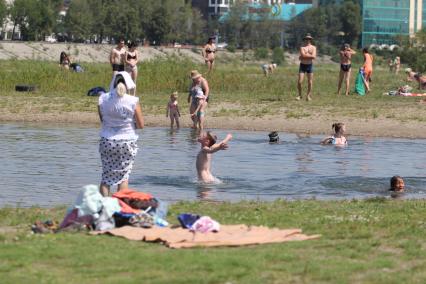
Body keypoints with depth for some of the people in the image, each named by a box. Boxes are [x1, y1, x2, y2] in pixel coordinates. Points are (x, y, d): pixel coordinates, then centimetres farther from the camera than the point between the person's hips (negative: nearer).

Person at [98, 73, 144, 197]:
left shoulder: (103, 99, -4)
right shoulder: (133, 101, -11)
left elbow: (102, 120, 7)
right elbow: (141, 125, -6)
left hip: (107, 141, 2)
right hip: (127, 142, -2)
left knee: (106, 176, 9)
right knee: (123, 177, 8)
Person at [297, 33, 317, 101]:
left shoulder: (313, 47, 5)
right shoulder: (302, 47, 0)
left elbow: (314, 56, -10)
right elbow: (303, 55, -17)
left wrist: (306, 56, -11)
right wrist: (310, 55, -8)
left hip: (310, 65, 1)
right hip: (302, 65, -1)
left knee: (310, 82, 2)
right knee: (299, 82, -7)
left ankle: (309, 95, 13)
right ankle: (300, 95, 8)